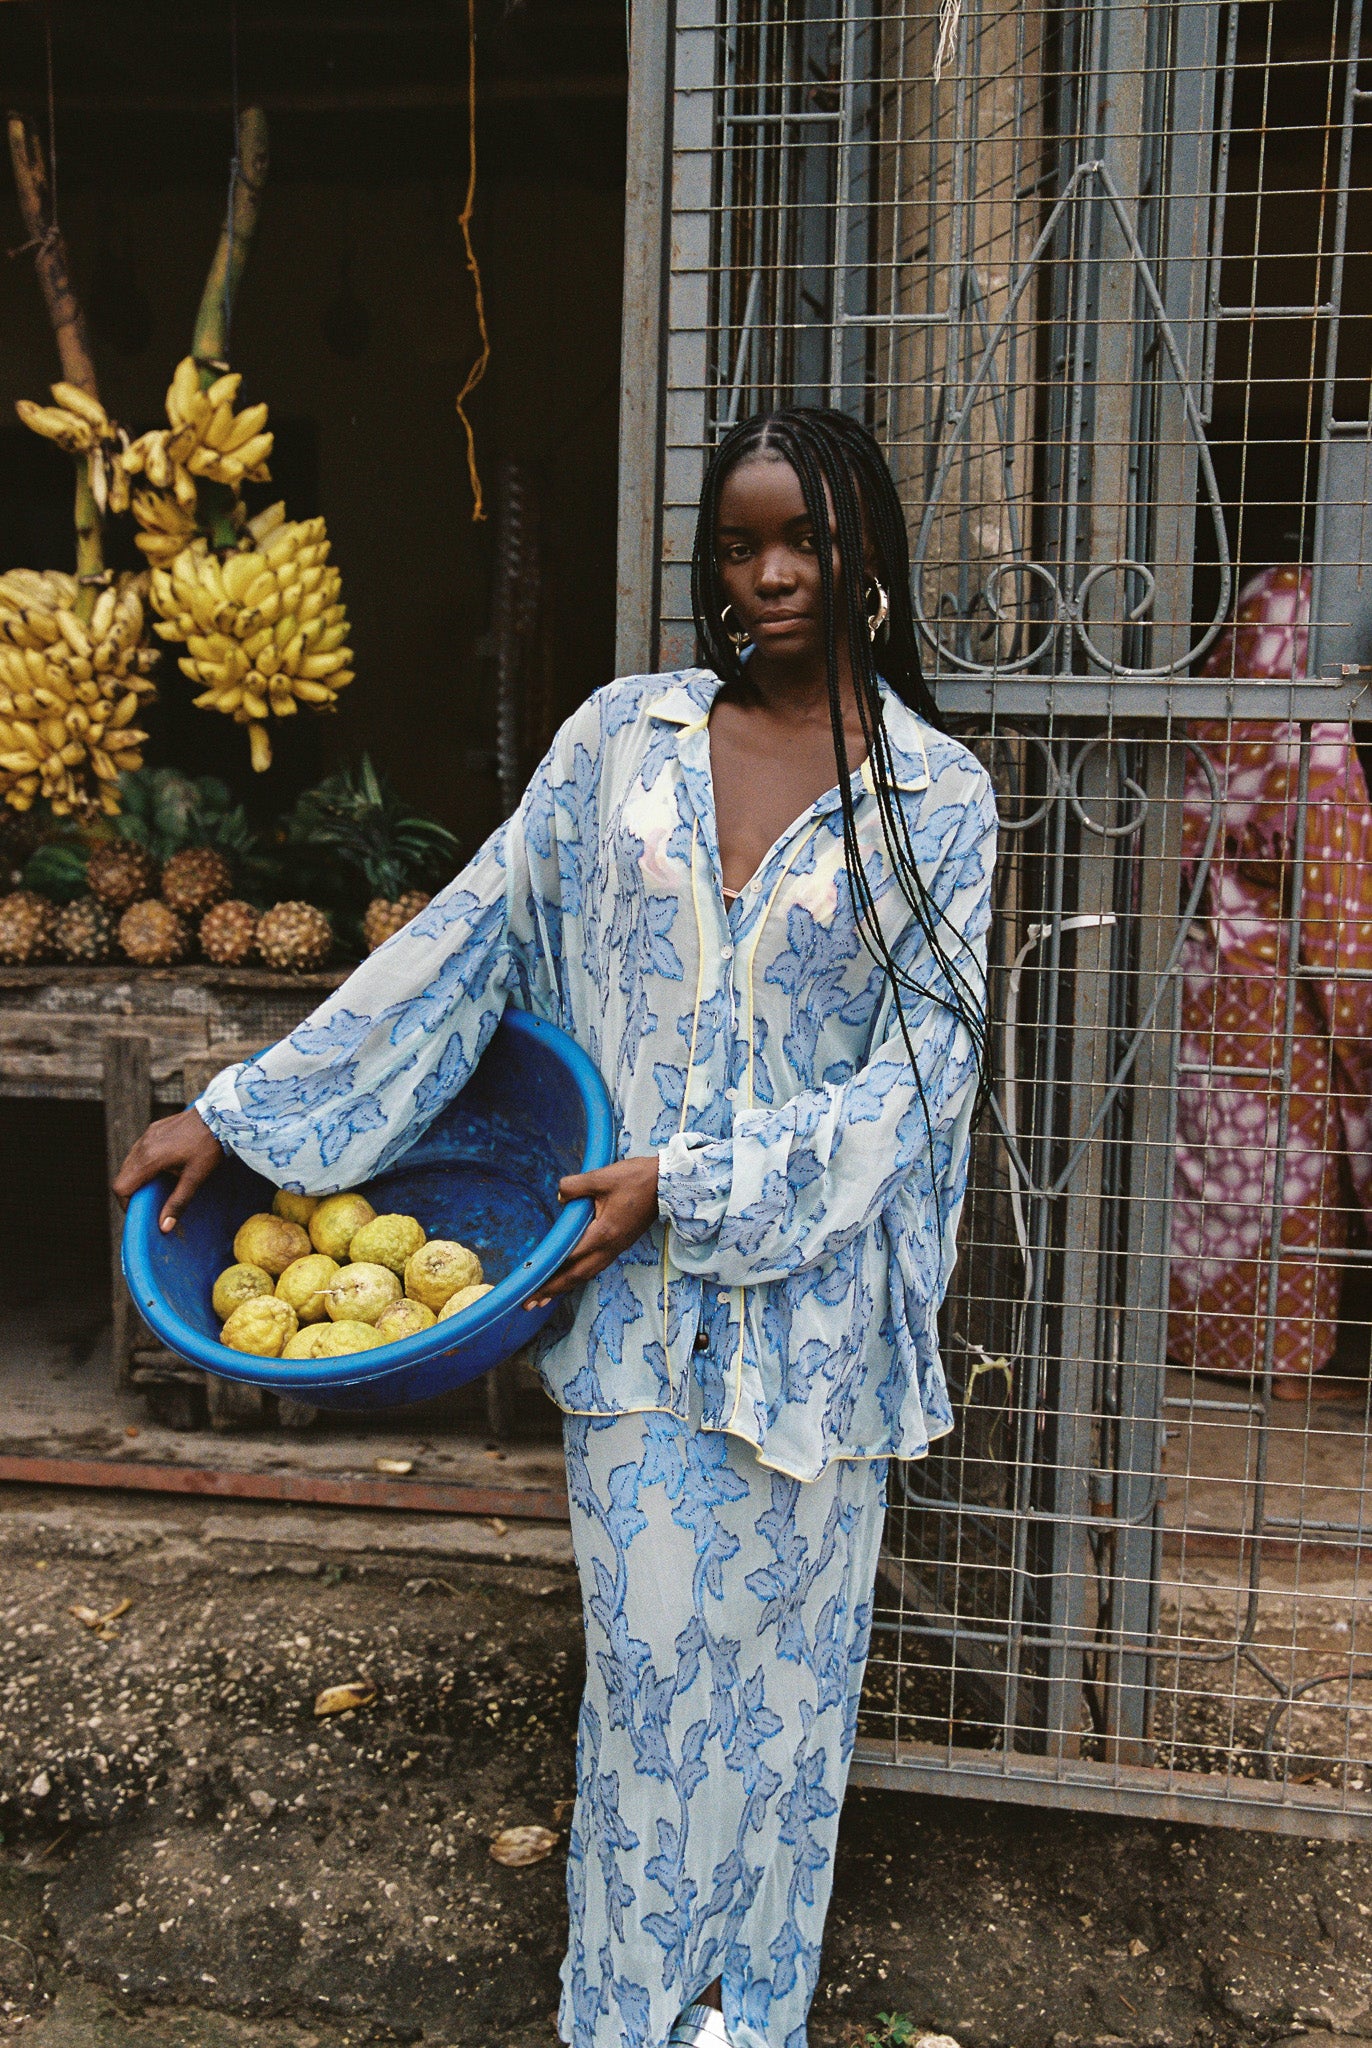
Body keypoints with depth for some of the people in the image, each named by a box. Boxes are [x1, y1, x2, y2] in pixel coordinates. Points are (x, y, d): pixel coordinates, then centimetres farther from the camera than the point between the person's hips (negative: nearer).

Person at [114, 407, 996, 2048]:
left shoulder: (935, 798, -2)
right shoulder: (623, 737, 3)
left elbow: (921, 1062, -6)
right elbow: (465, 942, 4)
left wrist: (698, 1183, -15)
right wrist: (238, 1112, 1)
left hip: (808, 1288, -1)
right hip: (632, 1286, 1)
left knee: (777, 1653, 12)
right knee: (649, 1651, 8)